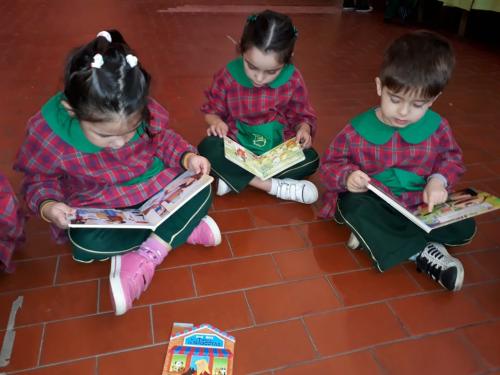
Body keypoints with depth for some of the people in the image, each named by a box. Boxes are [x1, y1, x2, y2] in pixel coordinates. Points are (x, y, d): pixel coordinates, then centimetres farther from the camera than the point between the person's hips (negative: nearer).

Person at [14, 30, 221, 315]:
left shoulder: (145, 111, -20)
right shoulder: (48, 133, -23)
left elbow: (163, 139, 0)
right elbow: (40, 180, -7)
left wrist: (187, 157, -19)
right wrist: (47, 206, -28)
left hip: (156, 187, 1)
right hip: (98, 208, 0)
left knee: (201, 194, -20)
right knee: (86, 244, -30)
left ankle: (145, 258, -18)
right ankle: (185, 228, -14)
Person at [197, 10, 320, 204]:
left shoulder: (293, 80, -12)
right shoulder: (228, 75, -14)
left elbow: (303, 116, 1)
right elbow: (212, 110, 0)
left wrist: (304, 128, -23)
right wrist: (216, 122, -24)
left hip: (278, 149, 1)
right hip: (237, 147, 0)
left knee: (311, 159, -25)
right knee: (208, 147, -30)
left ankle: (233, 177, -24)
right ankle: (276, 186, -29)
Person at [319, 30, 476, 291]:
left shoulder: (438, 128, -6)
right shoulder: (357, 131, -14)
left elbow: (452, 159, 9)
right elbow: (329, 165, -6)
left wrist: (439, 180, -14)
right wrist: (347, 176, -29)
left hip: (419, 204, 3)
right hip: (371, 203, -3)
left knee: (464, 228, -13)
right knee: (353, 205, -36)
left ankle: (375, 236, -19)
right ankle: (422, 252, -24)